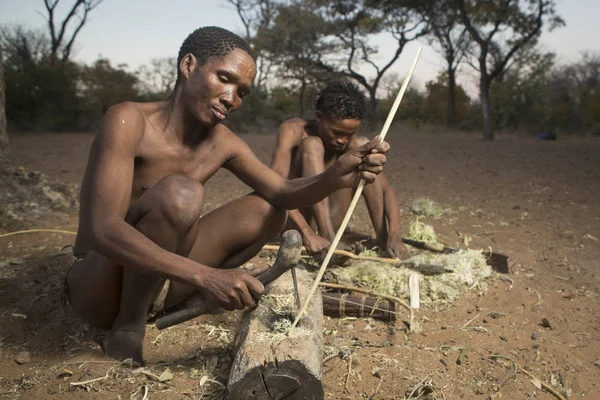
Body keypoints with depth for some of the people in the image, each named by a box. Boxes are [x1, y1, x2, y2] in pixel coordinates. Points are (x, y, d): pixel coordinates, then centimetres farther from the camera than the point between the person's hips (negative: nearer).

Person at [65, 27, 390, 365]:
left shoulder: (221, 142, -1)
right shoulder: (129, 120, -20)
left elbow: (283, 193, -5)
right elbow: (104, 230, -31)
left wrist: (337, 176, -27)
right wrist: (204, 275, -42)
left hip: (152, 283, 6)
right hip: (94, 287, -6)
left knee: (267, 211, 0)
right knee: (180, 193, -32)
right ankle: (128, 326, -13)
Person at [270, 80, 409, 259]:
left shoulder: (350, 145, -3)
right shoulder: (294, 130, -15)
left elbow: (386, 190, -11)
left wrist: (395, 236, -29)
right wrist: (306, 233, -41)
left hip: (329, 222, 4)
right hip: (293, 224, -4)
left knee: (360, 145, -11)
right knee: (312, 145, -23)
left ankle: (382, 237, -16)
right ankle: (327, 236, -33)